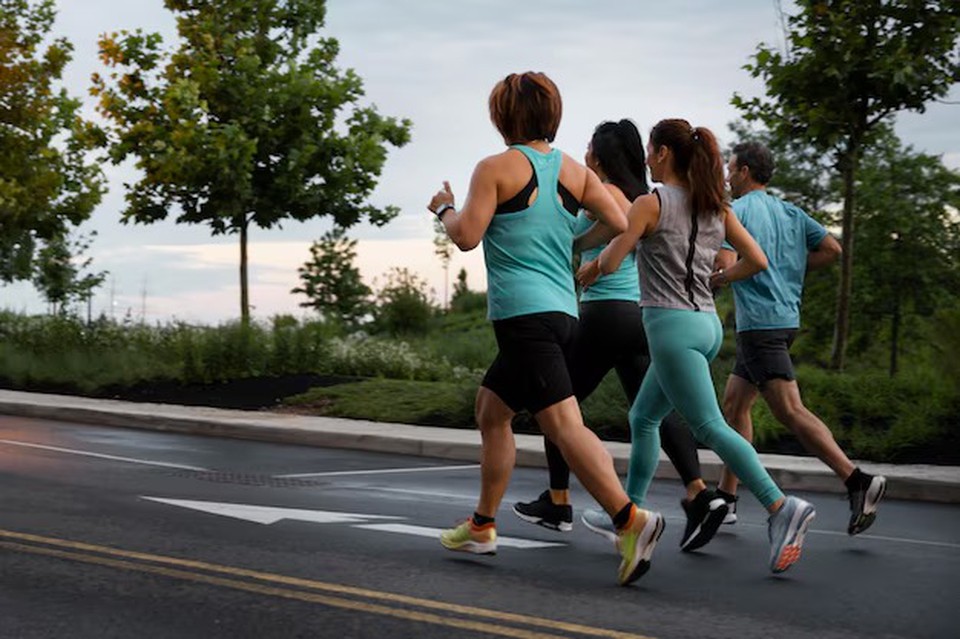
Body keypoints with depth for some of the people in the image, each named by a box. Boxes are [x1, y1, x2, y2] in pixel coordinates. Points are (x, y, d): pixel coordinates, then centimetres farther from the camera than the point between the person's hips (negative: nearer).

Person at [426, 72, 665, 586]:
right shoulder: (574, 171, 12)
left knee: (563, 423, -15)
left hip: (523, 315, -8)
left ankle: (631, 520, -29)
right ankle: (482, 527, 26)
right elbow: (620, 224, 4)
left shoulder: (496, 168, -4)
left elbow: (467, 236, -9)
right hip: (562, 311, 8)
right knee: (491, 411, 21)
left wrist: (444, 208, 11)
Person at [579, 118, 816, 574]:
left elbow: (610, 263, -10)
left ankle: (780, 507, -24)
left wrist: (590, 268, 12)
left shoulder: (652, 202, -8)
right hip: (707, 322, 8)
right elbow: (756, 261, 8)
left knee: (710, 427, -12)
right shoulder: (715, 207, 11)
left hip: (672, 324, -8)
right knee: (643, 418, 20)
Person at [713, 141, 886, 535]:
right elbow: (831, 249, 9)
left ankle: (858, 481, -24)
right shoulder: (790, 212, 15)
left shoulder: (734, 211, -7)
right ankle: (726, 498, 20)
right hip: (786, 317, 9)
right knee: (734, 403, 16)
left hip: (760, 323, -9)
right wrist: (790, 268, 15)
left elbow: (725, 269, -17)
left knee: (790, 411, -13)